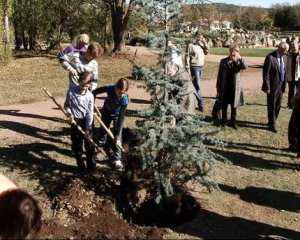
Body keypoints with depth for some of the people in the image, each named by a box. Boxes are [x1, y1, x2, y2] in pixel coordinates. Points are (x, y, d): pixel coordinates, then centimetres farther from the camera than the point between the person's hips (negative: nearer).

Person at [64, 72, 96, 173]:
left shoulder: (90, 96, -11)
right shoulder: (71, 91, -10)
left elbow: (90, 113, -10)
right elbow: (67, 105, 4)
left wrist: (87, 128, -13)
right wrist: (70, 113, -15)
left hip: (86, 122, -1)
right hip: (75, 121, 1)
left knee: (89, 144, 7)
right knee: (77, 145, 8)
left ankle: (91, 165, 22)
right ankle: (81, 166, 23)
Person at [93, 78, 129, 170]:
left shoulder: (125, 99, -37)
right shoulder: (110, 89, -32)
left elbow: (121, 117, -36)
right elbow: (95, 92, -12)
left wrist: (117, 135, -36)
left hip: (117, 115, -3)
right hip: (106, 112, 3)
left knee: (117, 136, -8)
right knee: (102, 133, 14)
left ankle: (117, 159, 5)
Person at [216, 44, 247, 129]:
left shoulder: (238, 62, 2)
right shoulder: (223, 61, 1)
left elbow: (244, 67, -20)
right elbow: (219, 75, 3)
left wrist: (240, 58, -31)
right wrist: (218, 87, 2)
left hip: (235, 88, 0)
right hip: (225, 88, 0)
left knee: (234, 106, 9)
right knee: (224, 106, 8)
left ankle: (233, 122, 22)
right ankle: (224, 121, 24)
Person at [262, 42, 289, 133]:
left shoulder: (284, 57, 4)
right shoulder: (270, 57, -17)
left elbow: (285, 72, 13)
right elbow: (265, 73, -16)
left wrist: (284, 85, 10)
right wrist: (267, 87, -16)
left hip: (281, 86, 7)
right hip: (272, 86, -6)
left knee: (278, 105, 15)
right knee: (272, 106, 6)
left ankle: (272, 122, 32)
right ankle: (272, 125, 18)